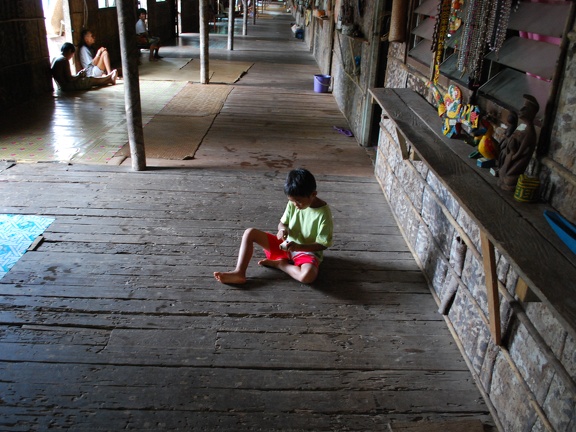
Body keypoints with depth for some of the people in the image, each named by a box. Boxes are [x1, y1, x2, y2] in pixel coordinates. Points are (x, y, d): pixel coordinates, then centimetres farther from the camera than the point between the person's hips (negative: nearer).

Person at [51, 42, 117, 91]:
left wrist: (78, 75, 11)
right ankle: (110, 77, 27)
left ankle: (110, 80, 26)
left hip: (62, 86, 9)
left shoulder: (56, 59, 13)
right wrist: (79, 75, -3)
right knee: (92, 80, 7)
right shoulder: (64, 60, -16)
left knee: (90, 80, 17)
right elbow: (69, 79, -20)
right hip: (68, 86, -9)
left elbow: (65, 77, 14)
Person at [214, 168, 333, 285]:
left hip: (307, 251, -5)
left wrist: (298, 247, -28)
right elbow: (282, 223, 7)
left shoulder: (323, 214, -20)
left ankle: (278, 263, -12)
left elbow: (323, 244, -15)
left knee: (308, 276, -40)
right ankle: (239, 273, -19)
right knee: (250, 232, -9)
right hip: (286, 244, 5)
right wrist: (283, 229, -19)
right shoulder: (292, 204, -6)